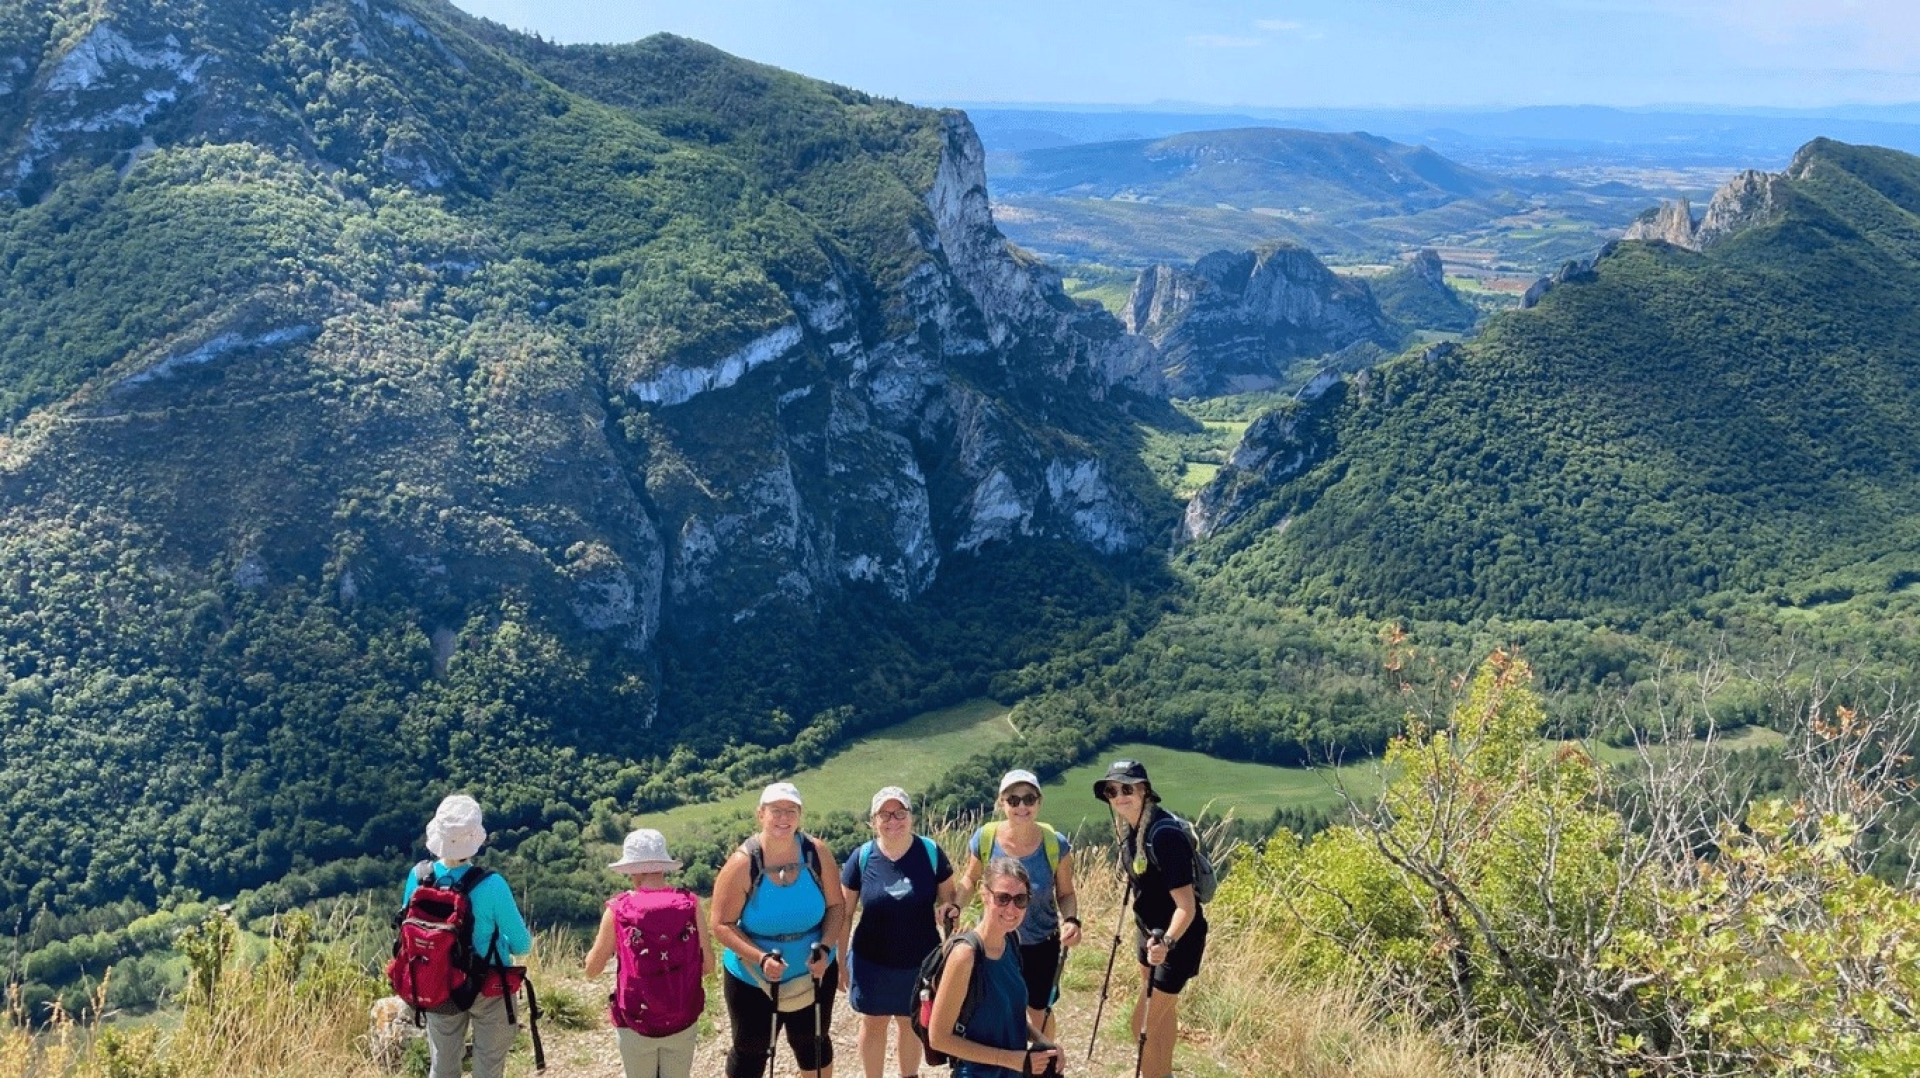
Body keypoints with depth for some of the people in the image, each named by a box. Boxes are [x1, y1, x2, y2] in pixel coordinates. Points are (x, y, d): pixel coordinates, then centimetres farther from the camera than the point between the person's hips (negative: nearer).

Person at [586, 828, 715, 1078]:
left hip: (636, 1024, -1)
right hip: (683, 1020, 1)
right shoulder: (689, 903, -8)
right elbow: (708, 966, -3)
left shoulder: (618, 908, -12)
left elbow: (592, 969, -2)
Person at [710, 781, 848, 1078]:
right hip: (753, 978, -2)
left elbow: (836, 905, -4)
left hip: (813, 973, 3)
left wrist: (825, 947, -20)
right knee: (750, 1051, 14)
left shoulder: (817, 853, -15)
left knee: (812, 1043, 23)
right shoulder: (743, 863, -22)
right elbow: (722, 925, -19)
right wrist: (761, 958, -30)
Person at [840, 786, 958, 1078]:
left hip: (920, 961, 1)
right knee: (874, 1022, 16)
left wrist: (950, 909, -22)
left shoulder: (931, 852, -12)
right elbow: (844, 913, -3)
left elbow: (949, 898, 1)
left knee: (911, 1022, 20)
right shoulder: (862, 858, -12)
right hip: (872, 962, 0)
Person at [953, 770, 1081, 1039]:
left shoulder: (1055, 844, -18)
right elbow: (970, 879, 1)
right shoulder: (984, 838, -18)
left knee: (1039, 1011, 20)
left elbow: (1066, 894, -5)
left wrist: (1071, 920, -25)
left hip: (1041, 946, 0)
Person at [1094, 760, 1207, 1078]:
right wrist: (1147, 935, 23)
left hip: (1178, 937, -9)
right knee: (1163, 1009, 25)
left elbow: (1186, 905, -31)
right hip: (1152, 932, 9)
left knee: (1145, 1022, -4)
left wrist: (1166, 942, -46)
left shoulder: (1164, 834, -30)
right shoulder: (1130, 827, -5)